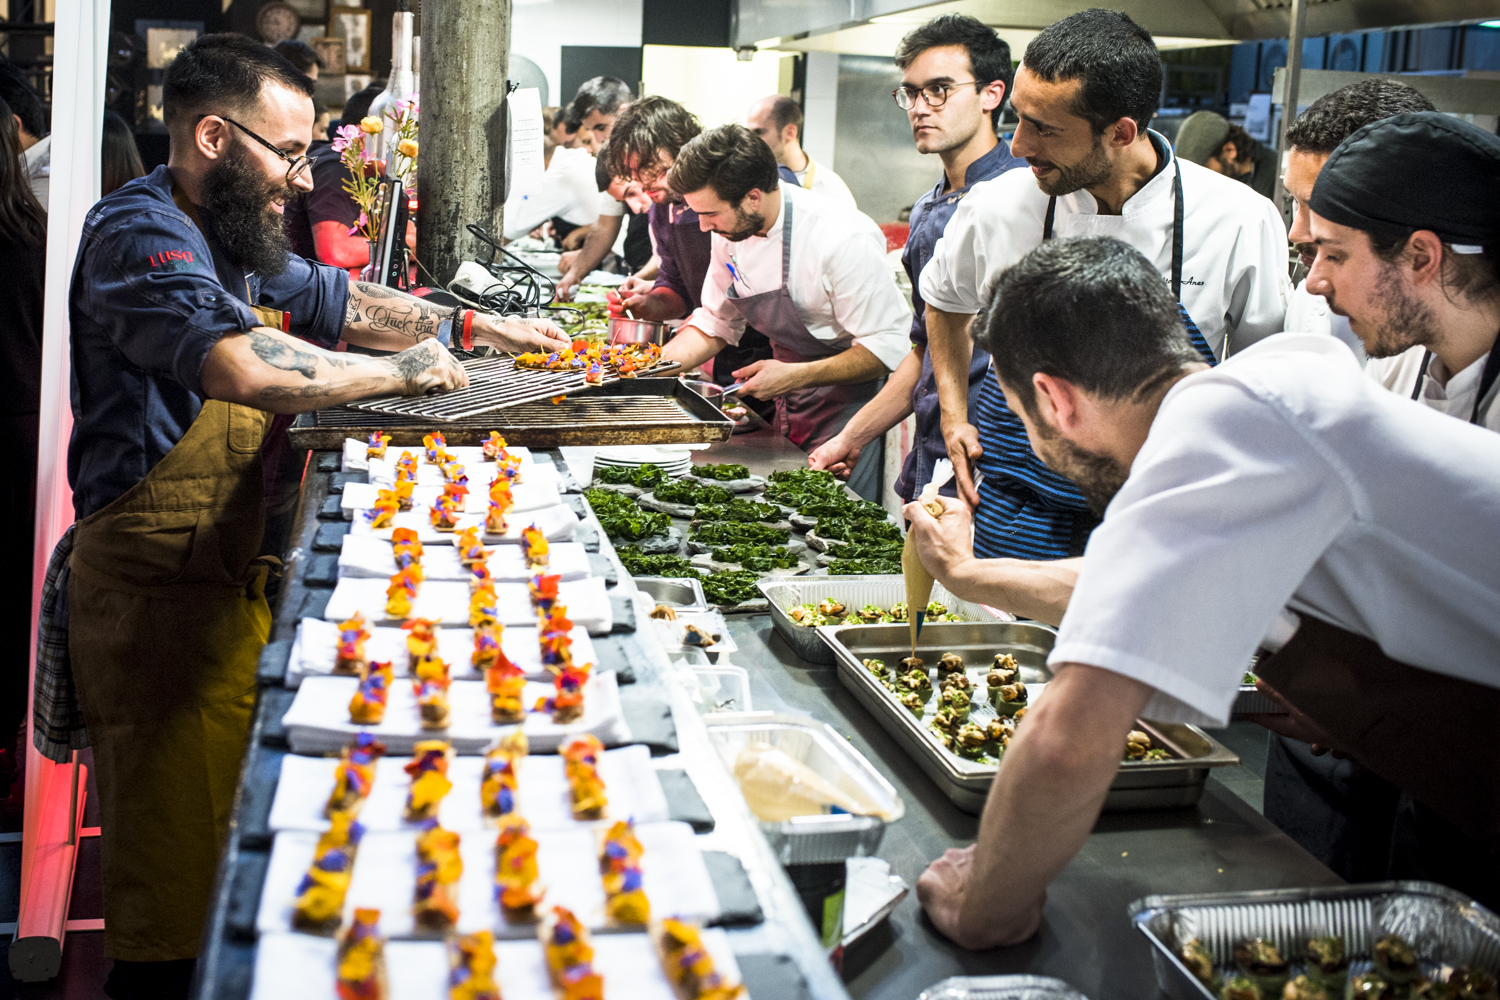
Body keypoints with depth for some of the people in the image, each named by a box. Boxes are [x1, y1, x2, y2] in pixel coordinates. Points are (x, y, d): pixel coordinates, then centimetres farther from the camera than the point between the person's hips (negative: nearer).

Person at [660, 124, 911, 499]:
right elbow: (716, 323, 9)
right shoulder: (731, 230, -4)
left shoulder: (844, 240, -27)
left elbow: (888, 348, -24)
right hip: (787, 412, 7)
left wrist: (795, 376, -28)